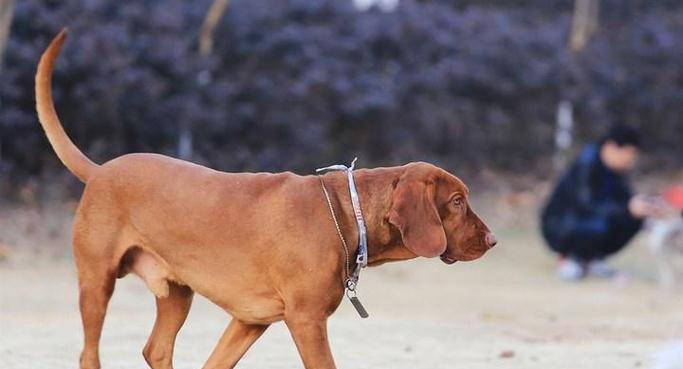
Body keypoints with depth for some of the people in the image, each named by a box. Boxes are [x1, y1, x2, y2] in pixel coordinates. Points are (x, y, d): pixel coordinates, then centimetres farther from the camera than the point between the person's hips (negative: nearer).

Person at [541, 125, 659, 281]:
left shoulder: (617, 170, 0)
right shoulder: (588, 164, -24)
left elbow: (624, 198, 2)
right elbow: (587, 205, -32)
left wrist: (640, 206, -21)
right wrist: (628, 209, -40)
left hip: (586, 221, 8)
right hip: (558, 226, -8)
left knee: (633, 219, -11)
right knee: (598, 226, -37)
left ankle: (590, 259, 3)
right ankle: (568, 259, -7)